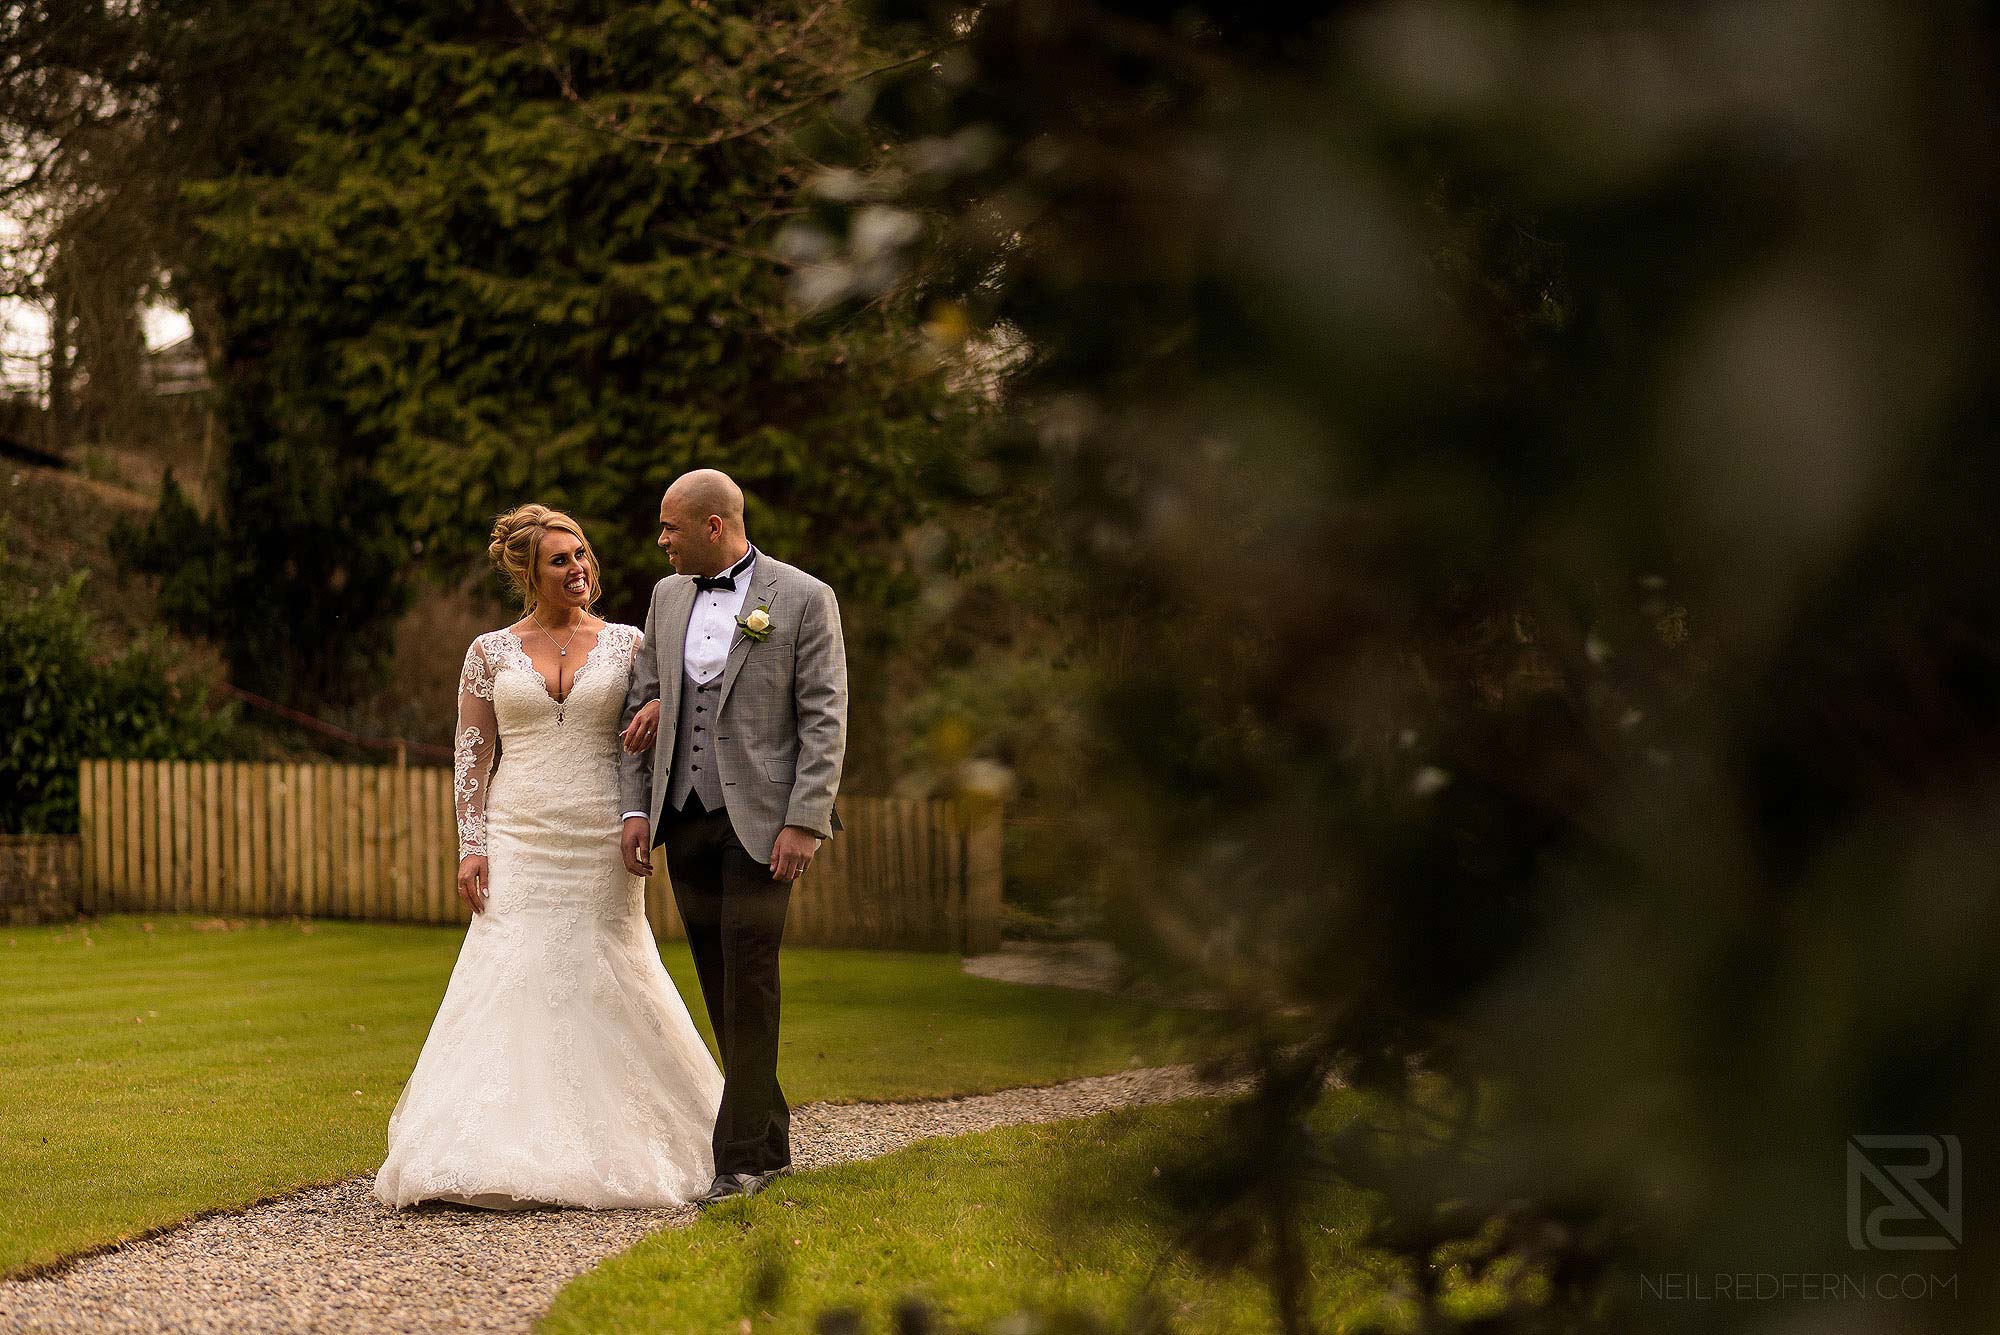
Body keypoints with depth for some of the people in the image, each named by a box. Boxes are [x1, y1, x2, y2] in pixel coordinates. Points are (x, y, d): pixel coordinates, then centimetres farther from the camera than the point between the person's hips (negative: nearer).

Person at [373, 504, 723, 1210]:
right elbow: (472, 755, 6)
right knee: (511, 985, -6)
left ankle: (606, 1148, 14)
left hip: (600, 845, 0)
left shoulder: (627, 644, 5)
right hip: (519, 842, 0)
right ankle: (505, 1154, -4)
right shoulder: (491, 651, 4)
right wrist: (471, 848, -2)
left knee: (604, 985, 2)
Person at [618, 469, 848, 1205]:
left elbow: (824, 721, -7)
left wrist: (805, 822, -15)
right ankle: (769, 1139, 18)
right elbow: (643, 704, 15)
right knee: (719, 986, 9)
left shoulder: (803, 599, -4)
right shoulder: (668, 596, 12)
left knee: (749, 984, -7)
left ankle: (742, 1155, -4)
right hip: (685, 816, 6)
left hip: (758, 818, -6)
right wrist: (636, 809, 6)